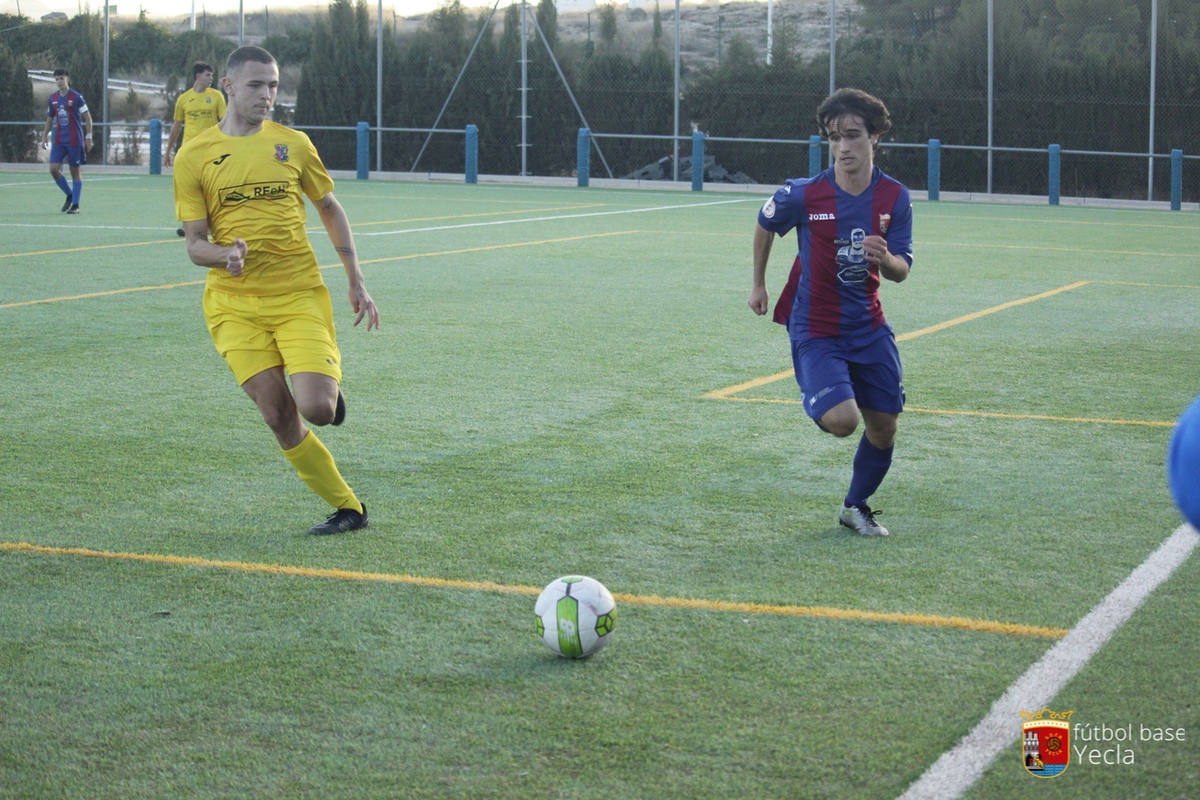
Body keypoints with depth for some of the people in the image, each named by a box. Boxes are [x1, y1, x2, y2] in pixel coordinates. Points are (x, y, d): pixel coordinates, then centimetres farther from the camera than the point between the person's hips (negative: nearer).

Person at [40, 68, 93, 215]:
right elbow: (50, 119, 18)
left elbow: (87, 117, -5)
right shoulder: (53, 98, 7)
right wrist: (45, 136, 11)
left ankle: (75, 205, 7)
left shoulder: (76, 97, -8)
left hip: (75, 141, -5)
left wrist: (88, 137, -10)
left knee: (75, 171, 0)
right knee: (54, 169, -7)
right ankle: (69, 195, 14)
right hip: (59, 141, 5)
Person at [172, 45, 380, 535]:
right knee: (280, 419, -7)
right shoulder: (193, 156, 1)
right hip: (233, 306, 0)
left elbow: (330, 209, 17)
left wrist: (356, 283, 12)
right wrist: (224, 256, -21)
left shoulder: (293, 144, 5)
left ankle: (328, 386, 19)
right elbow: (195, 244, 2)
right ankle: (347, 508, 11)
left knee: (317, 410, -19)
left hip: (300, 297, 0)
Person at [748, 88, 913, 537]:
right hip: (814, 327, -4)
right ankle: (819, 403, 15)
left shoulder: (895, 197, -7)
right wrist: (759, 284, 15)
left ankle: (856, 507, 31)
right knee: (842, 420, -23)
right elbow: (765, 225, 6)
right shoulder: (802, 195, -15)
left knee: (884, 426, 7)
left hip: (868, 326, 4)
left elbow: (901, 272, -5)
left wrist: (885, 259, -29)